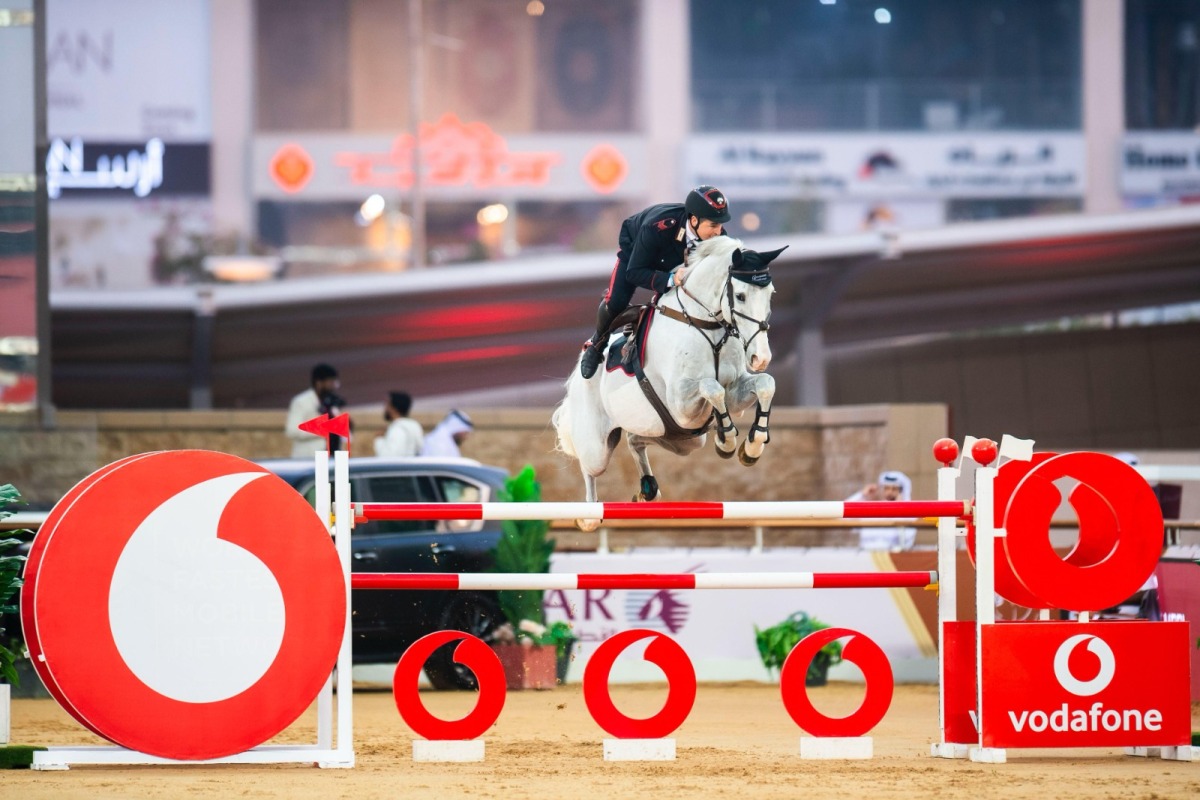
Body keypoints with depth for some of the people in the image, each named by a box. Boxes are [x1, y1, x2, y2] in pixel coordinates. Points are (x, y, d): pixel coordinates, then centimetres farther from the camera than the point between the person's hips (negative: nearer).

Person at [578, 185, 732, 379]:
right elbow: (634, 273, -41)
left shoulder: (717, 236, -35)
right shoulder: (657, 227, -47)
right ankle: (598, 343, 15)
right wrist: (670, 279, -56)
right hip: (635, 248, -3)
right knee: (615, 303, -16)